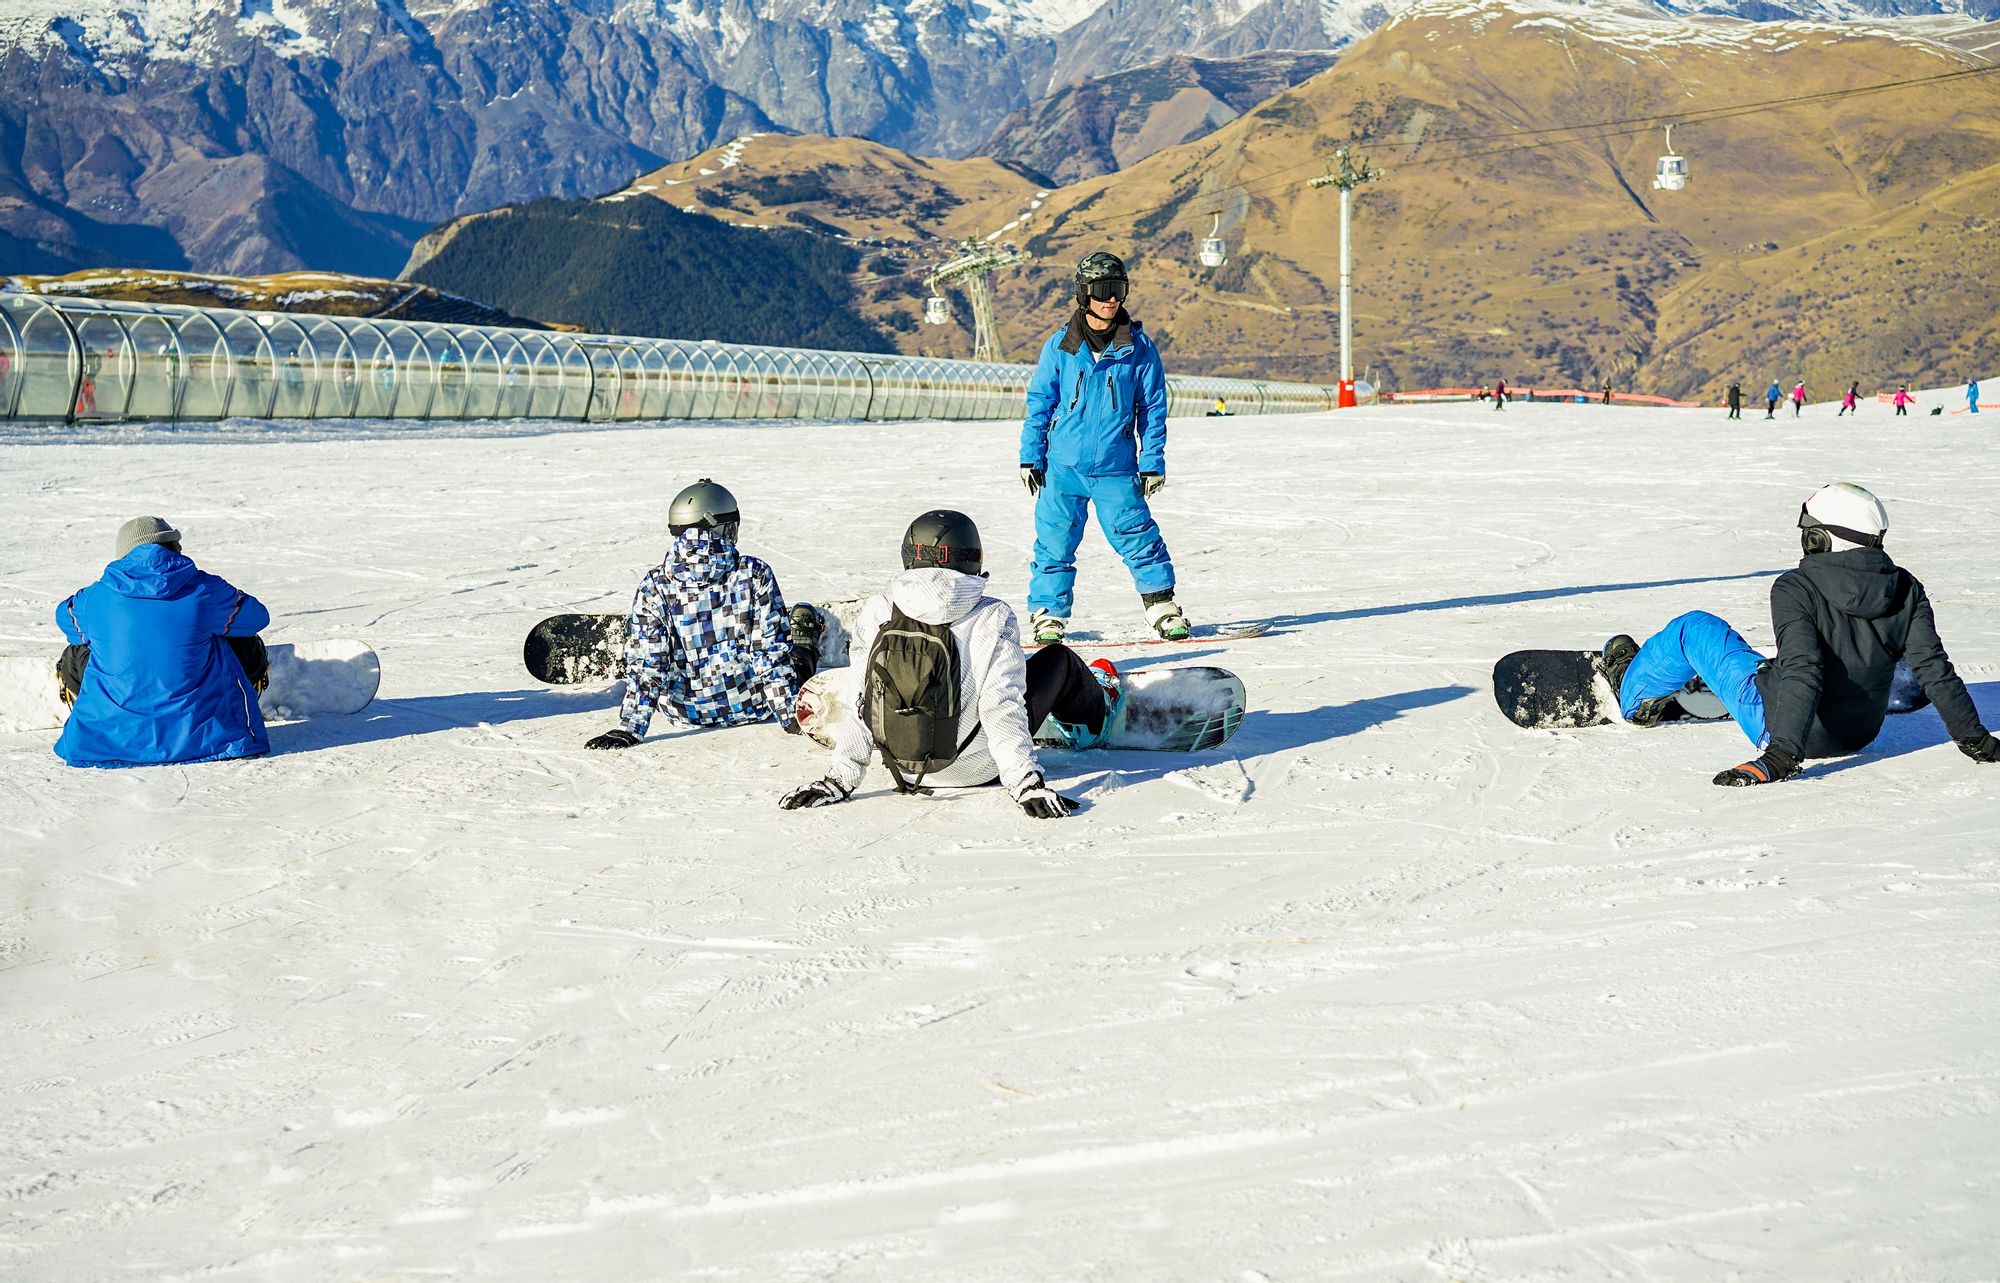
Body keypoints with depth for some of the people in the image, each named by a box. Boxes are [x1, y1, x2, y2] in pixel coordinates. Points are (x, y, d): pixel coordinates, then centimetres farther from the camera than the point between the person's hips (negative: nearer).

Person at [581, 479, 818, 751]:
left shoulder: (655, 586, -14)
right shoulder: (754, 574, -16)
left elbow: (644, 666, -14)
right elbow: (772, 653, -14)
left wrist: (629, 729, -8)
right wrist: (791, 716, -7)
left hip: (688, 713, 2)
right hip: (755, 705, -2)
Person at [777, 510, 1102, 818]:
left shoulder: (876, 614, -16)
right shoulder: (993, 619, -24)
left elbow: (859, 708, -13)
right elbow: (1002, 709, -26)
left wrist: (837, 781, -7)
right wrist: (1026, 783, -21)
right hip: (980, 769, -3)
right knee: (1059, 658, 21)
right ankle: (1096, 708, 54)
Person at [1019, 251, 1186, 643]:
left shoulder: (1139, 348, 2)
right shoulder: (1060, 346, 2)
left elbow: (1153, 409, 6)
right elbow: (1039, 403, 7)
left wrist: (1153, 463, 3)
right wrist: (1030, 457, 4)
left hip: (1116, 468, -1)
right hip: (1062, 465, 1)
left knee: (1138, 536, -4)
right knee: (1055, 542, 2)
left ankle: (1163, 607, 10)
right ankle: (1048, 613, 13)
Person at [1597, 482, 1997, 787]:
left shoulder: (1796, 589, -23)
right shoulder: (1905, 590, -9)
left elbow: (1802, 673, -32)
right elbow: (1935, 670, -10)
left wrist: (1782, 753, -36)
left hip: (1779, 725, -5)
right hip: (1862, 733, 5)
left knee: (1694, 628, 13)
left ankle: (1634, 692, 39)